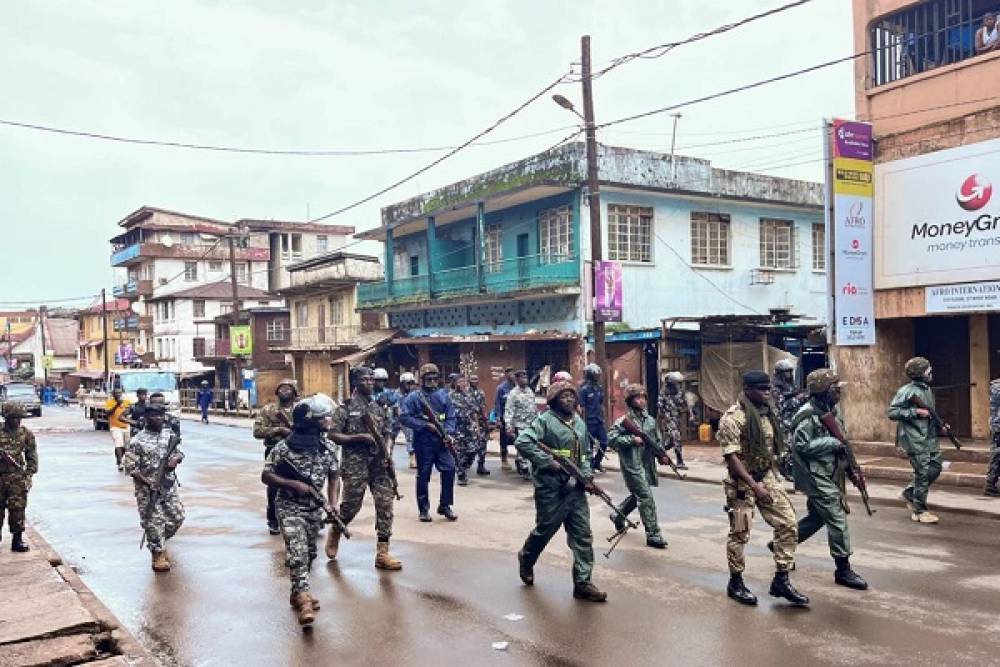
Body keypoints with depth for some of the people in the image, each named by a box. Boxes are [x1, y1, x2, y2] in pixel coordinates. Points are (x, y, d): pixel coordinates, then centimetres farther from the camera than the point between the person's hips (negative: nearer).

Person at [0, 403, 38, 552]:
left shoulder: (26, 434, 5)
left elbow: (32, 456, 9)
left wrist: (29, 473, 0)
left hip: (17, 477, 0)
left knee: (17, 508, -3)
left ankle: (17, 540, 2)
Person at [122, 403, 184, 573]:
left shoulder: (170, 435, 5)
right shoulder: (138, 441, -10)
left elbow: (180, 452, 11)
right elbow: (130, 466, -11)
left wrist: (175, 460, -13)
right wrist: (147, 482, -18)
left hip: (169, 485, 5)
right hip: (147, 488, -5)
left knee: (177, 516, 9)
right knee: (153, 521, -3)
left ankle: (160, 541, 34)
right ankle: (158, 553, 9)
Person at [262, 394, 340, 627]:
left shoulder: (327, 448, -1)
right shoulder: (284, 448, -15)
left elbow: (333, 476, 10)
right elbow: (266, 476, -8)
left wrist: (332, 502, -2)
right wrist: (294, 484, -19)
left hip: (315, 509, 5)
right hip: (289, 508, -5)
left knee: (309, 554, 14)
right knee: (297, 551, -18)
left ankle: (298, 592, 34)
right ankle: (304, 598, -20)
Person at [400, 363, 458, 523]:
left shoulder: (443, 395, 9)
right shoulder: (414, 396, -3)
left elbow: (450, 417, 10)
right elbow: (404, 417, -11)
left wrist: (449, 433, -7)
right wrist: (425, 425, -14)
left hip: (442, 440, 3)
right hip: (423, 441, -3)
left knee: (449, 470, -3)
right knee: (423, 475, 4)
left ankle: (445, 506, 11)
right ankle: (424, 510, 16)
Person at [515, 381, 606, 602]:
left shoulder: (580, 423, 13)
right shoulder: (545, 420, -10)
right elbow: (522, 442, -21)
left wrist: (587, 474, 4)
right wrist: (548, 462, -21)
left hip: (575, 488, 6)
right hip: (550, 487, -6)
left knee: (583, 535, 2)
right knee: (545, 530, 9)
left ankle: (583, 583, 9)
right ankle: (526, 559, 39)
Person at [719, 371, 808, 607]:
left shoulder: (768, 413, 6)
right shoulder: (733, 418, -17)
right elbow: (731, 457, -21)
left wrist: (768, 476, 13)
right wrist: (754, 485, -24)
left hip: (767, 477, 7)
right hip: (742, 482, -7)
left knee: (788, 524, 1)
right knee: (740, 533, 4)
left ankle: (781, 580, 12)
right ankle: (735, 583, 20)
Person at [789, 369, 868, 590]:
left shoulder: (833, 408, 7)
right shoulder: (808, 415, -20)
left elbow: (840, 437, 19)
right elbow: (801, 445, -23)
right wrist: (833, 443, -21)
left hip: (829, 474, 9)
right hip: (815, 475, -9)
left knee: (817, 517, 18)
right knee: (837, 519, -7)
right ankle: (843, 570, 3)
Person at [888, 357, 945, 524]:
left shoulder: (928, 389, 11)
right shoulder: (907, 391, -15)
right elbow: (892, 412, -18)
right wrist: (915, 411, -21)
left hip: (929, 437, 8)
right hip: (915, 439, -8)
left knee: (935, 467, 11)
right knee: (923, 473, -3)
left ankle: (909, 493, 26)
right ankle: (919, 511, 9)